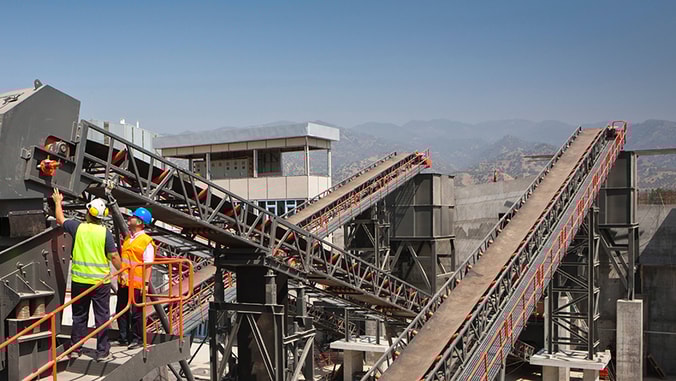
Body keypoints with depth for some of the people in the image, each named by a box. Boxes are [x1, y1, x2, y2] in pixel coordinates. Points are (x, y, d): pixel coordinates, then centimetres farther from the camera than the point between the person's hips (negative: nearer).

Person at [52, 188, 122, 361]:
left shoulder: (77, 227, -4)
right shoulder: (105, 233, -10)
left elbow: (60, 219, 16)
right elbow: (114, 256, -10)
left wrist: (58, 202, 32)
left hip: (79, 280, 2)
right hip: (101, 281, -2)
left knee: (79, 316, 15)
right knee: (102, 316, 6)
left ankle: (75, 348, 23)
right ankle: (102, 351, 9)